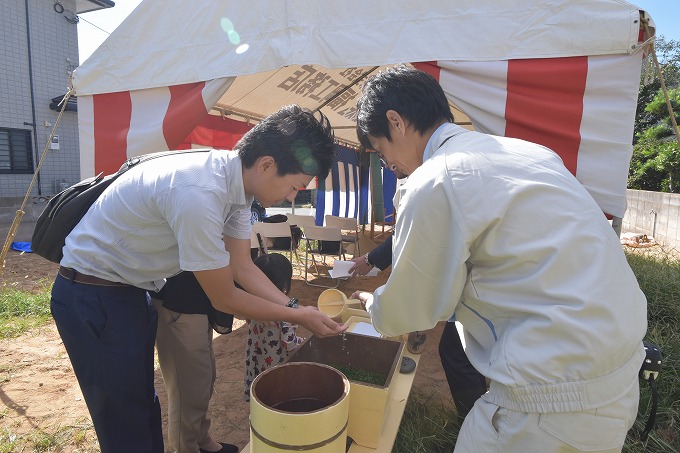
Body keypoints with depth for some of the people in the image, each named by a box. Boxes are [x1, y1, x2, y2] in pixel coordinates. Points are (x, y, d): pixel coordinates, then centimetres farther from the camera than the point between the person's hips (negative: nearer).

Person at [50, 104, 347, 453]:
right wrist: (298, 316, -14)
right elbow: (224, 299, -24)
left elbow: (243, 267, -1)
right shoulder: (199, 194, -35)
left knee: (145, 408, 22)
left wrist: (296, 308, -7)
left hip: (132, 290, 8)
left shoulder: (236, 180, -8)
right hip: (92, 298, -8)